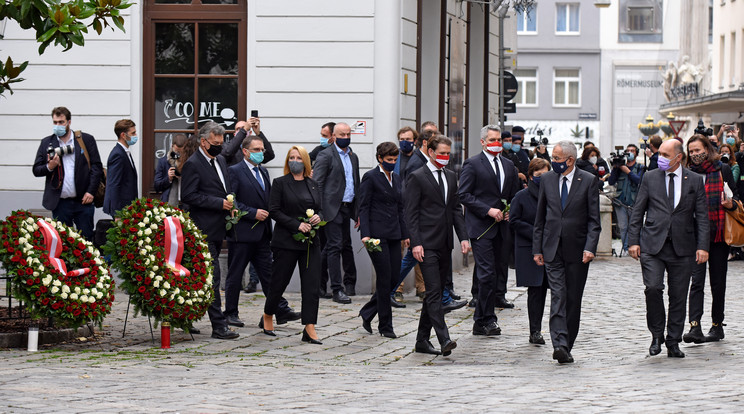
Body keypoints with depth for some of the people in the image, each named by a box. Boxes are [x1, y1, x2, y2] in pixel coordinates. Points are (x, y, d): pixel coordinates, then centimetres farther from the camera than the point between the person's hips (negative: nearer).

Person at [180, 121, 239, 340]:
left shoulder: (221, 160, 16)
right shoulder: (193, 164, -10)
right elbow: (188, 196, -16)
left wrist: (230, 205, 7)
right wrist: (219, 203, -18)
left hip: (218, 229, 8)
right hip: (204, 229, -8)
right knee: (212, 277, -9)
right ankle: (219, 326, -9)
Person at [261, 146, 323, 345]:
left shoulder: (314, 185, 12)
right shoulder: (280, 183, -1)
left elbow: (321, 209, 18)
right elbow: (274, 211, -8)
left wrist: (318, 217, -6)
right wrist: (297, 225, -17)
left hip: (310, 242, 4)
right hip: (286, 241, -4)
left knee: (312, 285, -5)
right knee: (279, 281, 4)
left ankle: (309, 329, -7)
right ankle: (267, 317, 29)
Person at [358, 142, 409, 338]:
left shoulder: (397, 178, 15)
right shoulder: (370, 177, -6)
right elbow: (363, 208, -9)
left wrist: (405, 234, 16)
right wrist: (365, 234, -18)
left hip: (393, 234, 7)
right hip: (376, 233, -7)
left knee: (394, 277, 3)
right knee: (385, 278, -6)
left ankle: (367, 313, 20)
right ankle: (385, 325, 2)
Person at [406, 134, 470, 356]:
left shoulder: (450, 177, 16)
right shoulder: (416, 178, -4)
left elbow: (456, 209, 18)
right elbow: (411, 213, -8)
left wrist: (463, 237, 7)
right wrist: (415, 243, -15)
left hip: (445, 245, 7)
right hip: (427, 244, -7)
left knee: (435, 292, 9)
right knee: (434, 291, -13)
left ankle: (422, 340, 16)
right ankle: (444, 340, -20)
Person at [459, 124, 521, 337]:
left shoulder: (509, 166, 16)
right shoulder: (472, 164, -2)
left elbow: (515, 195, 23)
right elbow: (464, 194, -8)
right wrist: (488, 210, -15)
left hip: (503, 227, 6)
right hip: (481, 226, -6)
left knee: (500, 273, 4)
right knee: (487, 274, -12)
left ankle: (481, 321, 12)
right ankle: (487, 320, -6)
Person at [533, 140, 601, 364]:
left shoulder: (588, 181, -1)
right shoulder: (547, 179, 8)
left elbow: (594, 219, -2)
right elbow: (540, 217, 12)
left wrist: (589, 248, -13)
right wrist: (537, 248, 8)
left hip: (577, 250, -1)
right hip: (553, 249, 1)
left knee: (573, 299, 5)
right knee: (557, 296, -11)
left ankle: (566, 346, 14)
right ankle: (559, 344, -20)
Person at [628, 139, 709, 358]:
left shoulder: (695, 180, 6)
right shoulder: (650, 178, 7)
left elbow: (702, 216, 5)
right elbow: (637, 212, 8)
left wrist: (702, 246, -4)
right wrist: (633, 241, 0)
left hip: (682, 247, 1)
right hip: (652, 245, -1)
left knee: (678, 296, 3)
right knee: (653, 287, -16)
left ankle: (673, 343, 14)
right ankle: (657, 335, 3)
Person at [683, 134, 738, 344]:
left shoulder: (723, 170, 3)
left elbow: (735, 196, 8)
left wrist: (731, 204, -14)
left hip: (719, 232, 0)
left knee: (718, 281, 7)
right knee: (697, 280, -11)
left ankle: (717, 325, 18)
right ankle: (695, 326, -19)